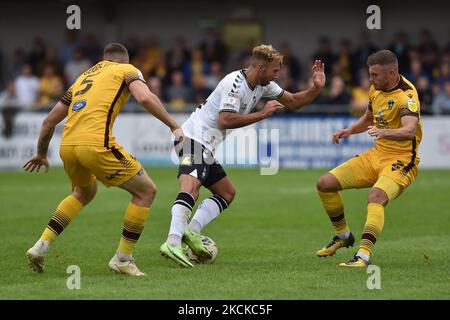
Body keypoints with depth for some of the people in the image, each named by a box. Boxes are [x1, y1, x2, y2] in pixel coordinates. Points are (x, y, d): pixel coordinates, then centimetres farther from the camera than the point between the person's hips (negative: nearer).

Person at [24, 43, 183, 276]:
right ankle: (122, 259, 8)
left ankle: (41, 246, 24)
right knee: (146, 190, 8)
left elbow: (49, 120, 30)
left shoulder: (83, 77, 29)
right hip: (96, 143, -7)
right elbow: (146, 98, -9)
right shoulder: (126, 70, 13)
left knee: (84, 193, 35)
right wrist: (174, 126, -1)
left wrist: (42, 154, 42)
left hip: (67, 145, 7)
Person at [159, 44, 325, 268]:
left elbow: (294, 102, 20)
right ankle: (172, 243, -45)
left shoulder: (263, 85, 12)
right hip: (193, 139, -11)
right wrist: (263, 113, -21)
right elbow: (226, 121, -28)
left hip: (206, 148, 11)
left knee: (227, 193, 15)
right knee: (191, 187, -29)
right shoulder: (235, 84, -17)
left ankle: (191, 231, -3)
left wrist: (316, 88, 3)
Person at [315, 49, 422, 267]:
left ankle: (364, 255, -39)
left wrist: (384, 132, -56)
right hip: (376, 155, 8)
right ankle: (343, 236, 21)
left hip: (401, 161, -8)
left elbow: (409, 131, -38)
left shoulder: (407, 95, -21)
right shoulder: (376, 89, 5)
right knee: (325, 184, 1)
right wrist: (349, 131, 6)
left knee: (376, 196, -37)